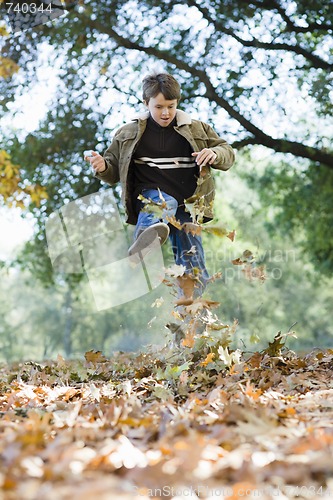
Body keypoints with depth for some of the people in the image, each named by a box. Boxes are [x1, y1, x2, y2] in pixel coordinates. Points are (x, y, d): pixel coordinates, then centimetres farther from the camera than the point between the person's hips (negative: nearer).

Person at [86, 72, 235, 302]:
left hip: (188, 205, 3)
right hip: (149, 195, -3)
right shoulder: (129, 134, 12)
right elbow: (114, 173, 17)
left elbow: (229, 154, 18)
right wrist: (102, 167, -8)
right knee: (164, 203, -41)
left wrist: (215, 154, -7)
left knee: (193, 269, -9)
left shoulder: (197, 129, 15)